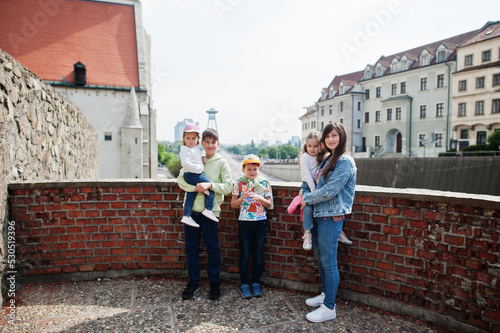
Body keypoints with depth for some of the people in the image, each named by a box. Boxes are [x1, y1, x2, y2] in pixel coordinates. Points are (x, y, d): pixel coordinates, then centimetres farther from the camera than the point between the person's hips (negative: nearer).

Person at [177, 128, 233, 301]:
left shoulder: (222, 162, 2)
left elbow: (228, 187, -4)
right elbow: (180, 180, 2)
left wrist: (210, 185, -19)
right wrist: (195, 188, -16)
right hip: (191, 208, 3)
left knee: (212, 248, 5)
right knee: (191, 247, 10)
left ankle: (214, 283, 22)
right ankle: (193, 282, 25)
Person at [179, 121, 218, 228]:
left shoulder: (196, 147, 16)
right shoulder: (186, 150, -14)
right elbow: (185, 163, -25)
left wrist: (200, 161, 11)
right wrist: (198, 167, -21)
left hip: (195, 174, 9)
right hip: (192, 175, -9)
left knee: (191, 195, 11)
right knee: (210, 187, -7)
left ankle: (186, 216, 15)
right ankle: (208, 210, -7)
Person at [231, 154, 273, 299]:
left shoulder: (264, 183, 3)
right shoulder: (239, 183, 0)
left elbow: (269, 204, 4)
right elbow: (233, 204, 2)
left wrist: (260, 199, -16)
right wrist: (242, 198, -17)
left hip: (260, 222, 1)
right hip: (244, 222, -1)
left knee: (258, 254, 8)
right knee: (244, 255, 4)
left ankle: (256, 283, 23)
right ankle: (244, 284, 18)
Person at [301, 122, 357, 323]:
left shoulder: (345, 162, -13)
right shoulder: (327, 159, 15)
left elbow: (329, 191, -19)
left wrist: (307, 199, -7)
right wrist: (307, 197, 7)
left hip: (332, 216, -9)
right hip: (319, 214, 9)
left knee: (328, 261, -2)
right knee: (321, 258, 18)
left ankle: (329, 308, 9)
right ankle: (325, 294, 35)